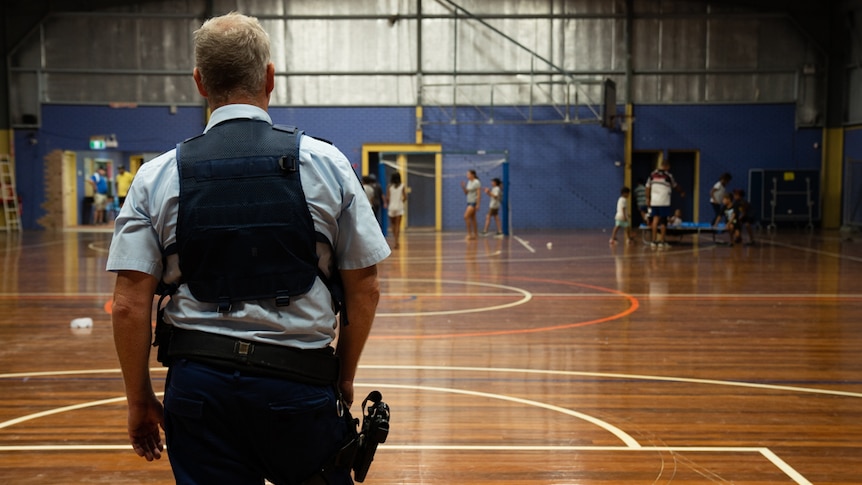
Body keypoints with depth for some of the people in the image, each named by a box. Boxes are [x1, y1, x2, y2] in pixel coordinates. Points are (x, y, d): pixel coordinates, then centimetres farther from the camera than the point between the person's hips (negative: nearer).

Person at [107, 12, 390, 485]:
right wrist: (344, 378, 13)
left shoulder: (158, 176, 0)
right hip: (300, 381, 0)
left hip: (198, 383, 1)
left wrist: (140, 399, 8)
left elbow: (129, 305, -4)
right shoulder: (326, 163, -1)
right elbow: (364, 289, 0)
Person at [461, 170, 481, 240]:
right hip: (469, 202, 9)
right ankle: (475, 234, 14)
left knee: (466, 216, -19)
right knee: (472, 219, 10)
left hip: (474, 202, -9)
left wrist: (478, 204, -21)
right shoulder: (469, 182, 12)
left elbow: (479, 194, -17)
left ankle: (469, 233, -16)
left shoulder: (477, 182, -13)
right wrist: (463, 187, -1)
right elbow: (466, 193, 17)